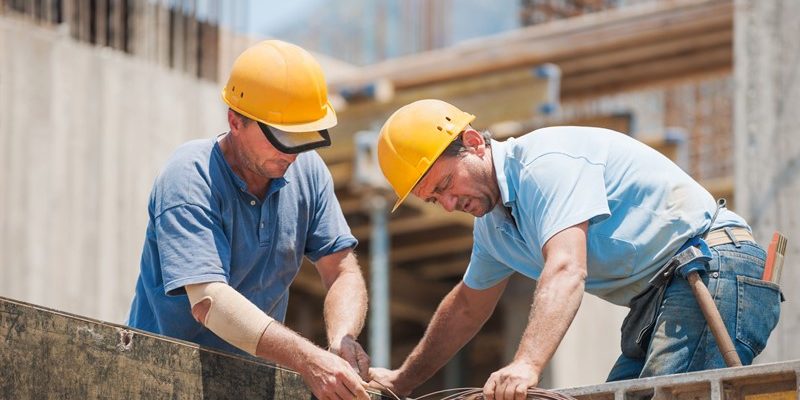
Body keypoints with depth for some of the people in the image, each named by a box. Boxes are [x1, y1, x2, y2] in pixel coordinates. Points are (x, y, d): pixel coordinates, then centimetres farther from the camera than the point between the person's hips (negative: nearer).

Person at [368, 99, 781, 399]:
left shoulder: (546, 162, -15)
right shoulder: (493, 221, 17)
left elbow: (567, 270, -30)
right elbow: (467, 307, 34)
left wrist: (526, 365, -43)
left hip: (716, 271, -10)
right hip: (657, 299, 10)